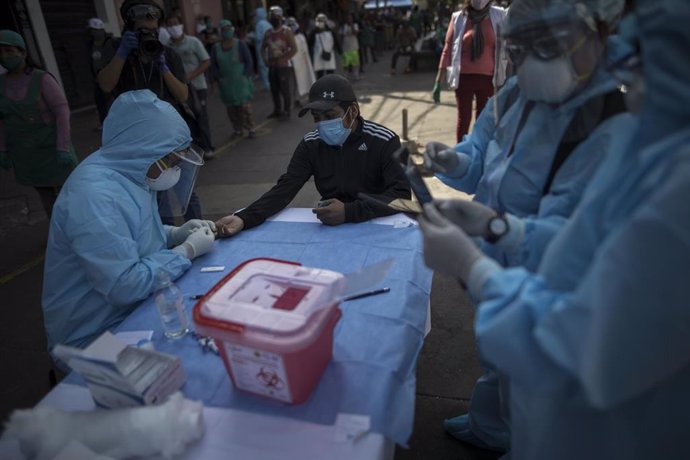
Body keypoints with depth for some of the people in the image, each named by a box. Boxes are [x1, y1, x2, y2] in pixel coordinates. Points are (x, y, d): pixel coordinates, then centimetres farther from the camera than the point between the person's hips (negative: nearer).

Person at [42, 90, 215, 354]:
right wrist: (188, 250, -18)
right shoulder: (94, 195, -28)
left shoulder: (129, 172, 0)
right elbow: (125, 286, -29)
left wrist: (177, 234, -1)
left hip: (135, 309, 8)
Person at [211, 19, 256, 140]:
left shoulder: (240, 44, -2)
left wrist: (244, 76, -11)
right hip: (226, 85, 3)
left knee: (245, 107, -8)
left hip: (241, 82, -3)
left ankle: (251, 129, 4)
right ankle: (238, 129, 17)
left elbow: (249, 62, -3)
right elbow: (213, 65, 9)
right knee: (231, 109, 5)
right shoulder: (216, 48, 5)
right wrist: (219, 78, -3)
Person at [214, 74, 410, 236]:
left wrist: (349, 212, -32)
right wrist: (244, 218, -25)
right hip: (330, 227, 3)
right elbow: (285, 188, -9)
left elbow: (402, 194, -20)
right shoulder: (311, 144, -1)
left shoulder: (384, 141, -12)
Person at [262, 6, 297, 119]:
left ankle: (286, 111, 7)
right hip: (272, 66, 6)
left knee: (284, 89, -3)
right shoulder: (268, 32, 10)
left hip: (283, 66, -6)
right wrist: (265, 59, 3)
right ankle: (277, 110, 22)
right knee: (274, 89, 10)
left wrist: (282, 60, -16)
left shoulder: (286, 31, -6)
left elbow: (294, 49, -12)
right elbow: (263, 47, 20)